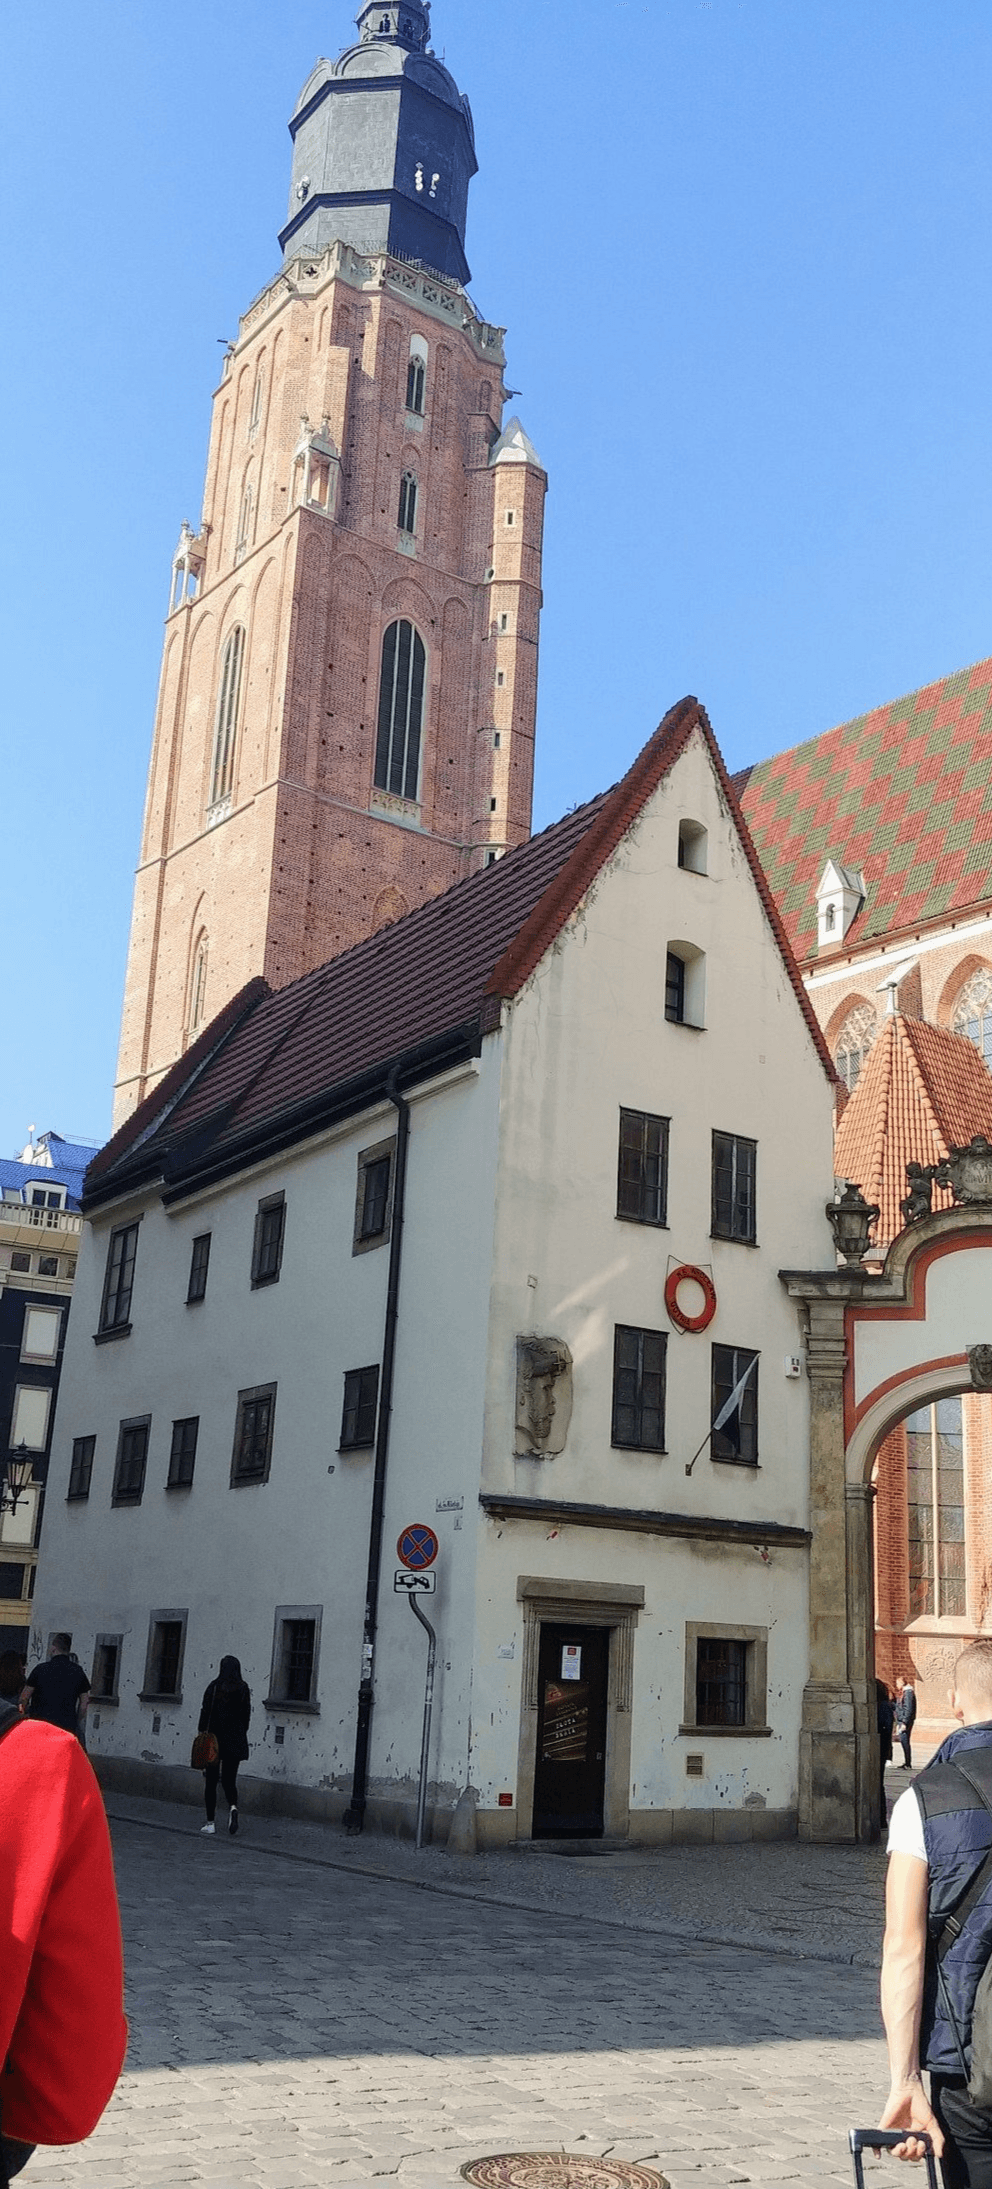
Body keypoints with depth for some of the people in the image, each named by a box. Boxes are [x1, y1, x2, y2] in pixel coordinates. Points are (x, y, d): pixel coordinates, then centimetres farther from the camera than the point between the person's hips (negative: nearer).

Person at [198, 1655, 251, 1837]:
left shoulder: (214, 1687, -7)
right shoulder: (244, 1688, 2)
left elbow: (206, 1712, -9)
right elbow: (246, 1715, 5)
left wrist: (201, 1734, -5)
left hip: (215, 1736, -3)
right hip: (236, 1741, 3)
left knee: (211, 1781, 8)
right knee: (229, 1780, 11)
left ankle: (210, 1822, 8)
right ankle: (233, 1807, -17)